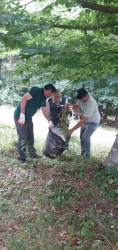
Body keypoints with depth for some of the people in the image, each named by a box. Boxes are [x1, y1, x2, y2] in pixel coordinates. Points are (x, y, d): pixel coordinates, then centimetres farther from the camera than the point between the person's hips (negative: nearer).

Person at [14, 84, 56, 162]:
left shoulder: (43, 99, 9)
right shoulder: (36, 90, -17)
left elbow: (45, 111, 18)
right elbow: (24, 99, -24)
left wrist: (50, 122, 20)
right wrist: (22, 115, -26)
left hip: (29, 118, 9)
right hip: (20, 116, -9)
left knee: (30, 137, 15)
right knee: (23, 137, -6)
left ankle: (32, 153, 28)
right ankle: (22, 157, 6)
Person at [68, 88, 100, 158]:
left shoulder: (91, 103, -38)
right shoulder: (81, 99, -14)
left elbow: (83, 120, -39)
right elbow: (77, 106, 8)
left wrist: (72, 130, -38)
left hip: (93, 122, -7)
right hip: (85, 121, 8)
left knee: (85, 137, -15)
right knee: (81, 137, 9)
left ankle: (87, 154, 5)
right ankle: (83, 153, 26)